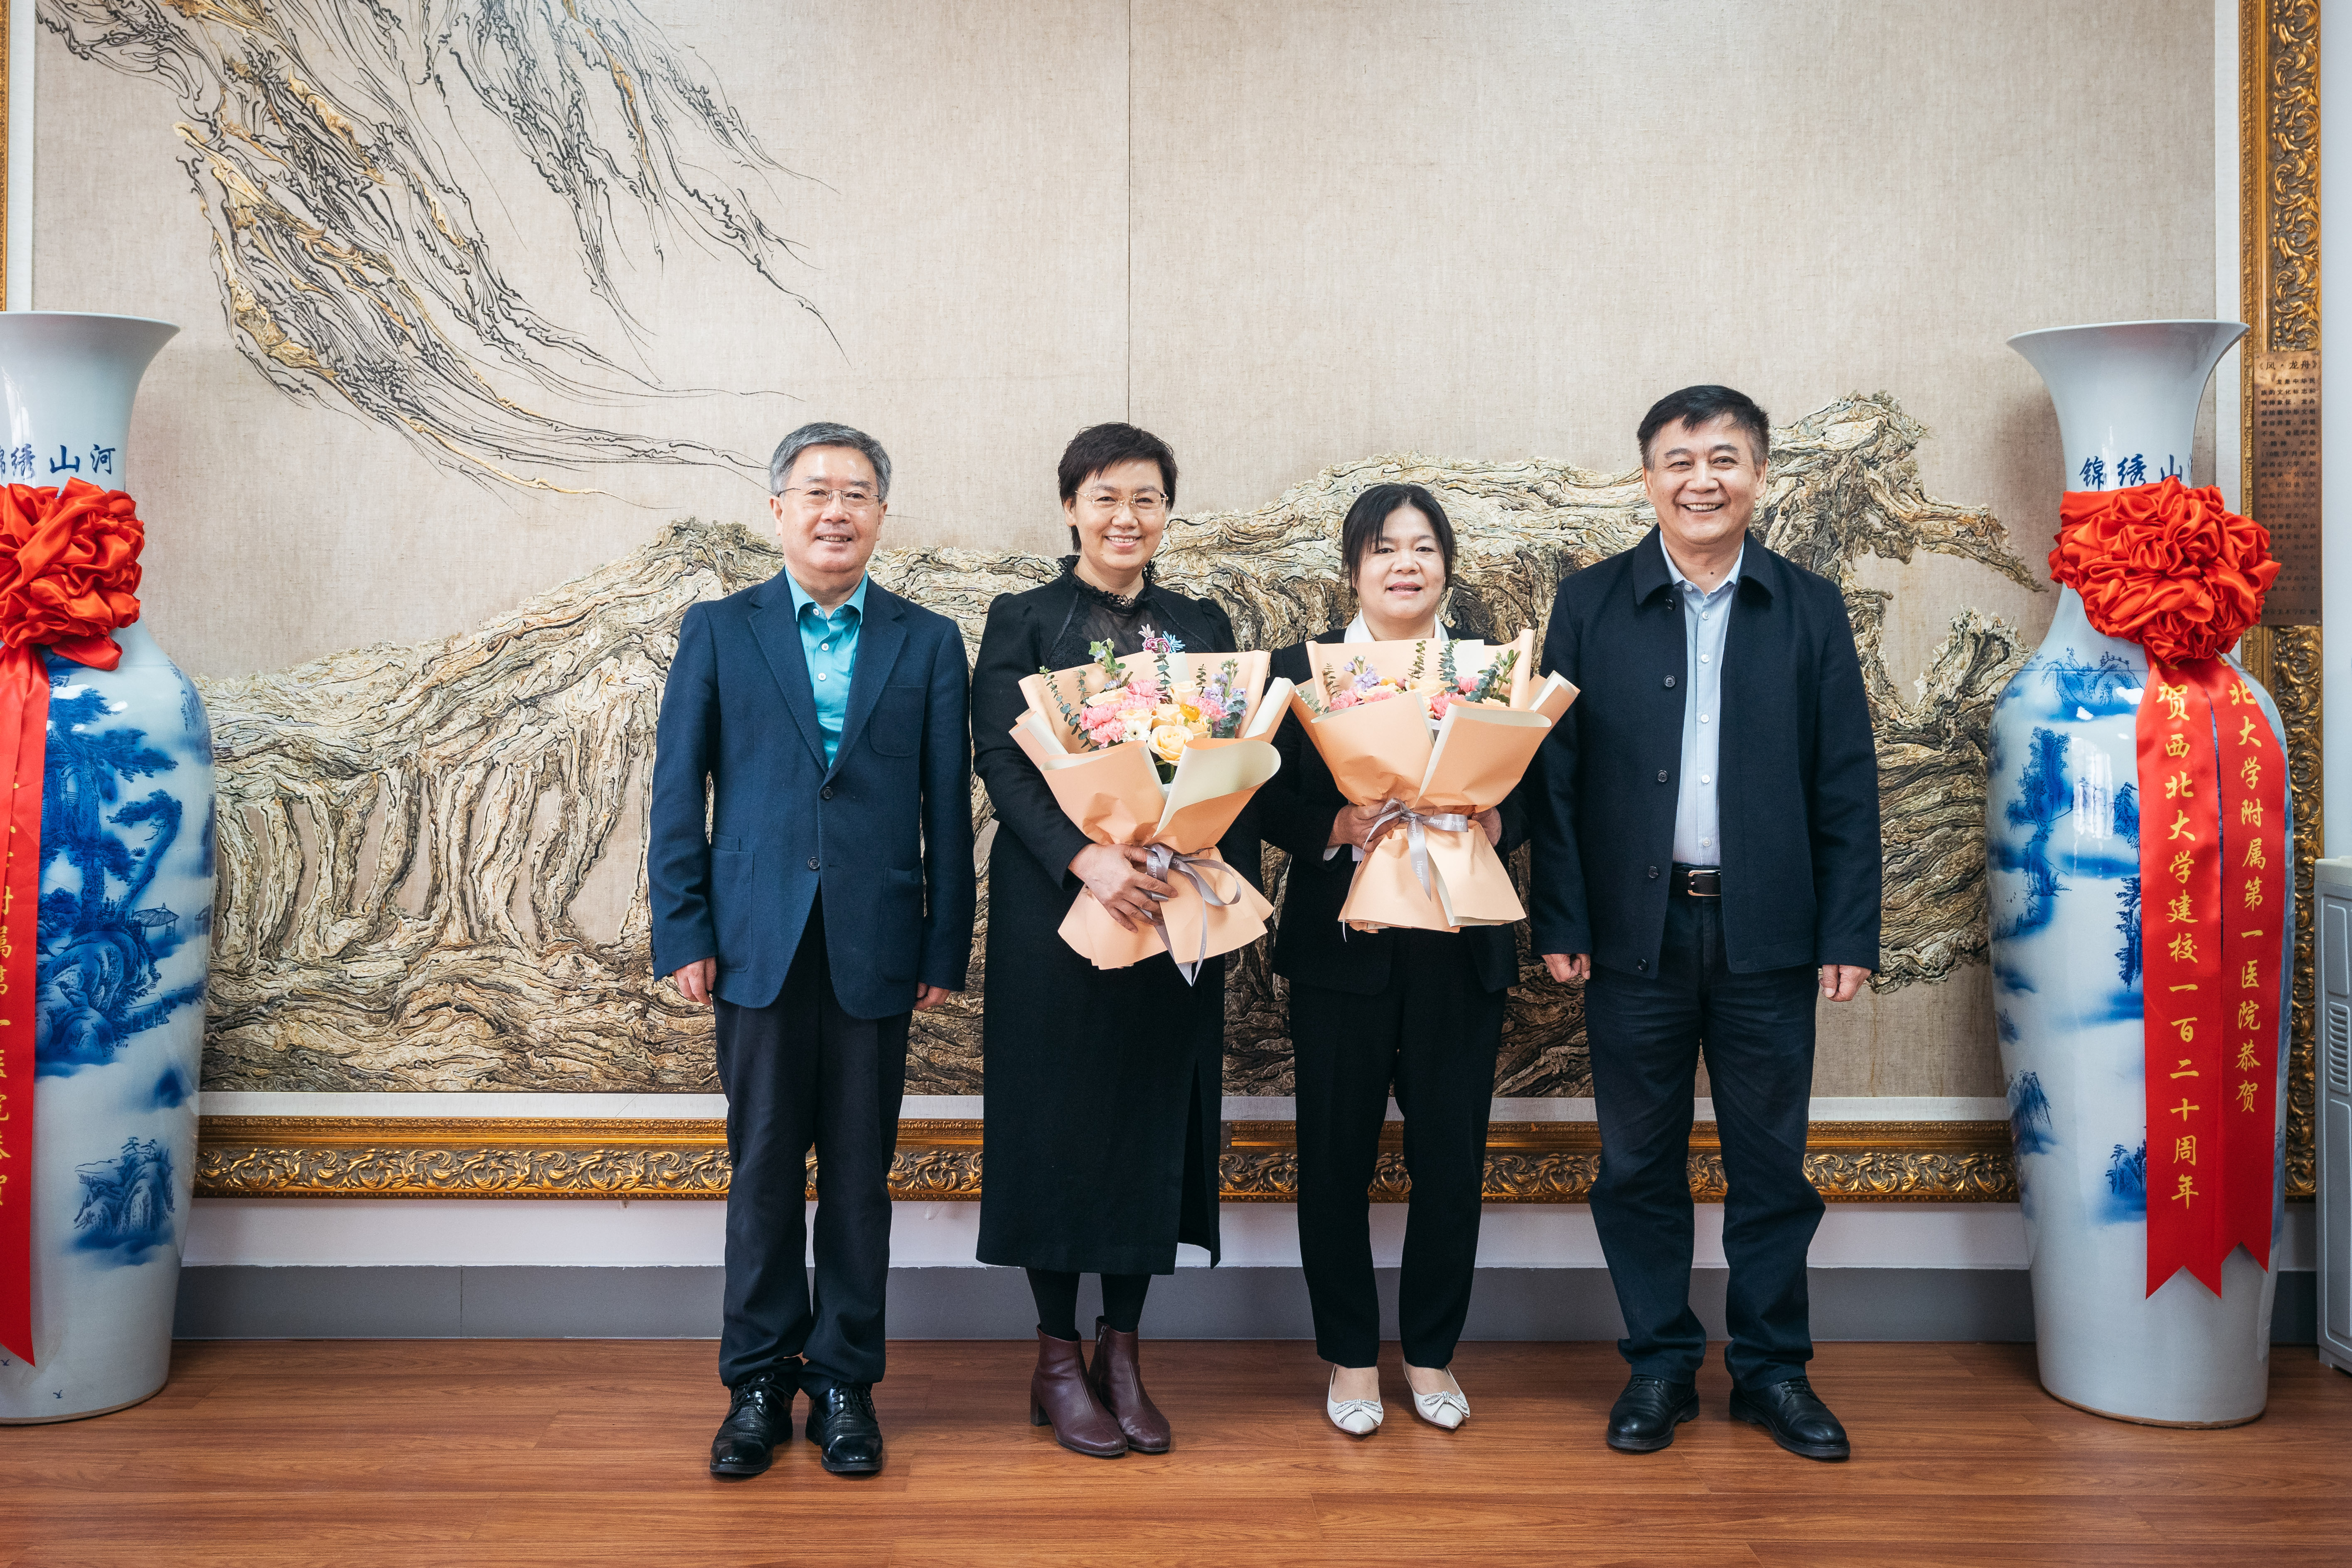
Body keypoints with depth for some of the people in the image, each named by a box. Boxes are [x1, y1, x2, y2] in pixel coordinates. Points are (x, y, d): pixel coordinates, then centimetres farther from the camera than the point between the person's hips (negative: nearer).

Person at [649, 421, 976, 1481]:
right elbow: (678, 791, 4)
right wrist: (684, 934, -3)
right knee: (763, 1173, 7)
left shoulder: (928, 642, 7)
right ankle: (758, 1384, 21)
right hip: (759, 944, 0)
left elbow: (948, 807, 5)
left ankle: (845, 1383, 21)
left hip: (875, 947, 0)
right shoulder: (718, 631, 7)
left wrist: (946, 949, 1)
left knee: (859, 1177, 8)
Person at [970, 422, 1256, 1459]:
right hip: (1055, 905, -3)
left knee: (1152, 1122, 7)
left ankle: (1121, 1350, 20)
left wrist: (1232, 881, -7)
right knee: (1057, 1123, 3)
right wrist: (1084, 857, -24)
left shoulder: (1204, 627, 12)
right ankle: (1056, 1360, 16)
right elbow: (1001, 762, -9)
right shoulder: (1022, 622, 2)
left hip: (1174, 908, 3)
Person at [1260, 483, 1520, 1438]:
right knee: (1336, 1155, 4)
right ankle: (1350, 1355, 21)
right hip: (1341, 946, -1)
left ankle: (1432, 1352, 24)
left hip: (1460, 951, 2)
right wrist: (1341, 826, -18)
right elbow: (1269, 804, 0)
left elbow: (1533, 802, 8)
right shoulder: (1301, 667, 5)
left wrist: (1491, 825, -13)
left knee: (1452, 1155, 5)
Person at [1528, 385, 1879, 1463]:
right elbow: (1554, 772, 1)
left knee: (1771, 1163, 9)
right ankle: (1660, 1365, 23)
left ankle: (1773, 1368, 25)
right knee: (1640, 1165, 8)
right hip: (1635, 930, 0)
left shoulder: (1811, 609, 6)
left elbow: (1846, 786, 4)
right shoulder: (1590, 603, 4)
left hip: (1766, 934, 1)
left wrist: (1850, 934, -2)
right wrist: (1559, 921, -5)